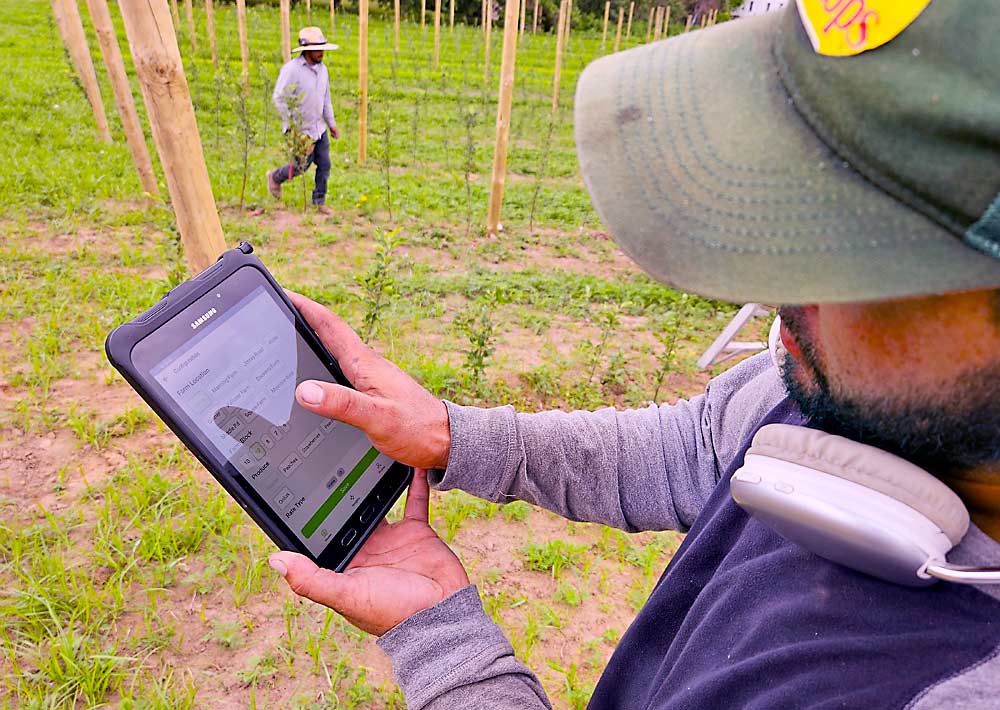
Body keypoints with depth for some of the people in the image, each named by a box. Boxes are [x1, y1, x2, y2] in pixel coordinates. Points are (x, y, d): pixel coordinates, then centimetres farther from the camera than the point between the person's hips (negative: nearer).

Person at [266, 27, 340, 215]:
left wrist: (331, 124, 13)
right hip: (300, 129, -7)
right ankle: (275, 177, 31)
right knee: (302, 165, 2)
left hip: (319, 127, 7)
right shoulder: (292, 69, -19)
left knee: (324, 165, 4)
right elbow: (279, 98, -20)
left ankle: (319, 201, 18)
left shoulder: (321, 69, 5)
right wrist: (293, 126, -21)